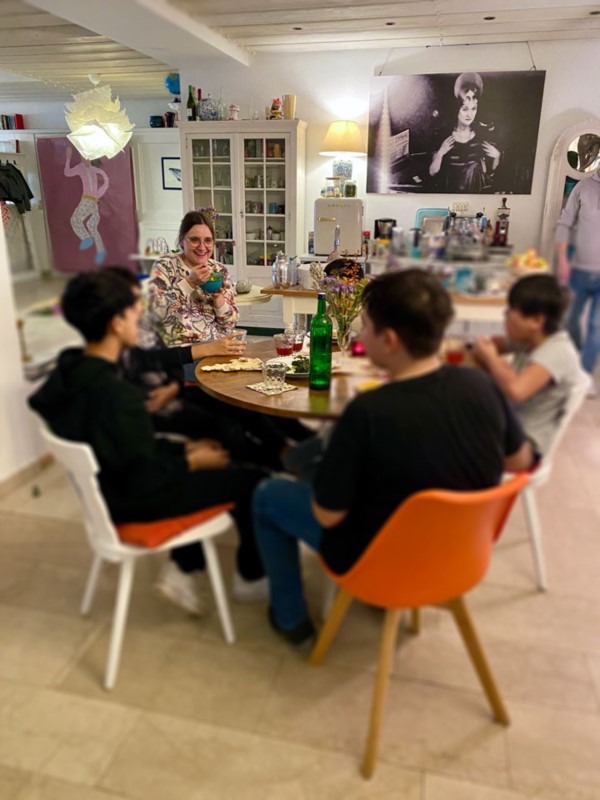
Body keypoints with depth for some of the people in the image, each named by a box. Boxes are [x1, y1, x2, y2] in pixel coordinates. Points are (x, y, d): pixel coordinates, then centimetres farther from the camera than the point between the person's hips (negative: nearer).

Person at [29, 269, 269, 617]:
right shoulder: (117, 395, -33)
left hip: (110, 483, 9)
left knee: (218, 465, 23)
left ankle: (181, 570, 25)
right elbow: (145, 482, -27)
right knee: (253, 482, 1)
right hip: (132, 503, -9)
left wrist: (184, 448, 5)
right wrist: (193, 460, -11)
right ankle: (252, 577, 25)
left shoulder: (71, 372, -4)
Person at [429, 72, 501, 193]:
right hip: (449, 190, -2)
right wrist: (440, 153, -18)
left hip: (478, 189, 2)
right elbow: (432, 172, -5)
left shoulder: (482, 133, -2)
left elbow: (491, 169, 9)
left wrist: (496, 156, -8)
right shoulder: (444, 135, -8)